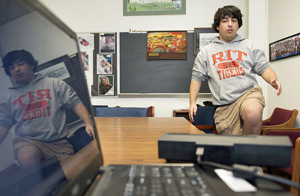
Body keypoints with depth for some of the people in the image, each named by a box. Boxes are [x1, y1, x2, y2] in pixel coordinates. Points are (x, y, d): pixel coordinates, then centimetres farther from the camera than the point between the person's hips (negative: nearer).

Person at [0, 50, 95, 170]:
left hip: (58, 142, 0)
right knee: (27, 159, -32)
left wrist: (88, 124, -15)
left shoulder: (54, 84, 10)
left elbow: (75, 103, 1)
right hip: (27, 141, 1)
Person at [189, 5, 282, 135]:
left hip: (249, 92, 0)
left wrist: (273, 80, -10)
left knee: (252, 113, -34)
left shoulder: (249, 45, 19)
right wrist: (192, 102, 3)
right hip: (224, 106, 0)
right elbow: (197, 77, 14)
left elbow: (263, 67, 13)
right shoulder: (206, 52, 17)